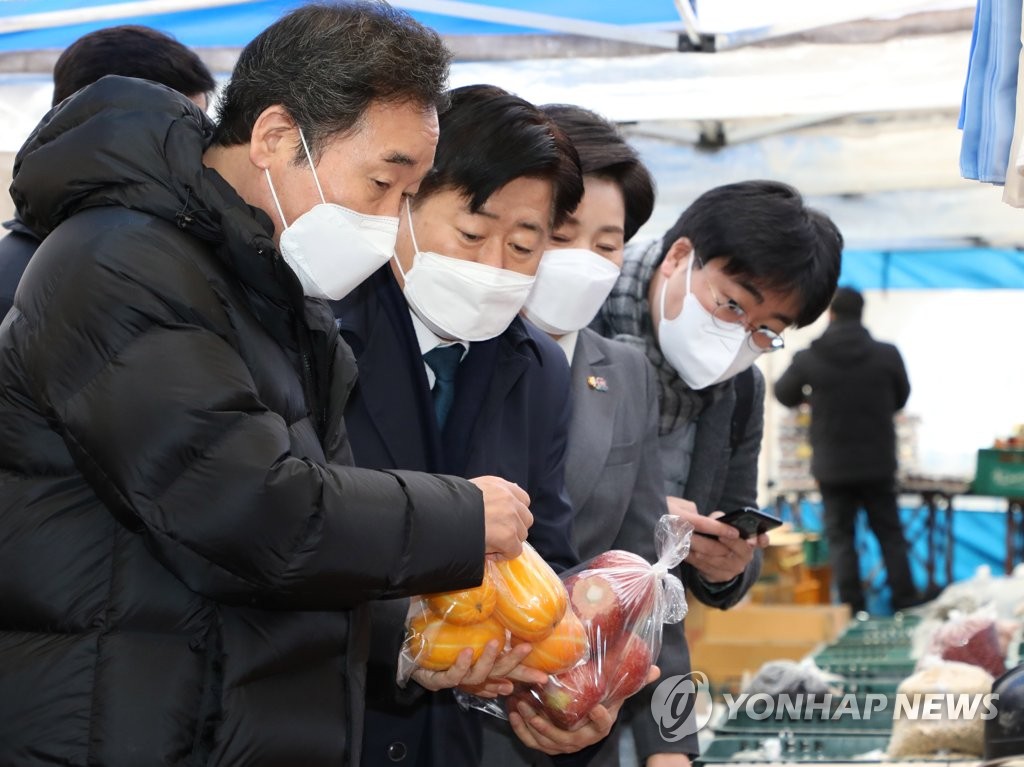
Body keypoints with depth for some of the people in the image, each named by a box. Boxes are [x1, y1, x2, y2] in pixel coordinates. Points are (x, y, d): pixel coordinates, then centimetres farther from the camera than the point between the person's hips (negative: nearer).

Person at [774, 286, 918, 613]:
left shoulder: (808, 359, -9)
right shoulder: (887, 355, -8)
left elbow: (784, 395, 9)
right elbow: (900, 399, 9)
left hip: (832, 466, -1)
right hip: (878, 463, 1)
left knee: (840, 536, 7)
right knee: (890, 533, 12)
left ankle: (852, 607, 4)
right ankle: (906, 602, 13)